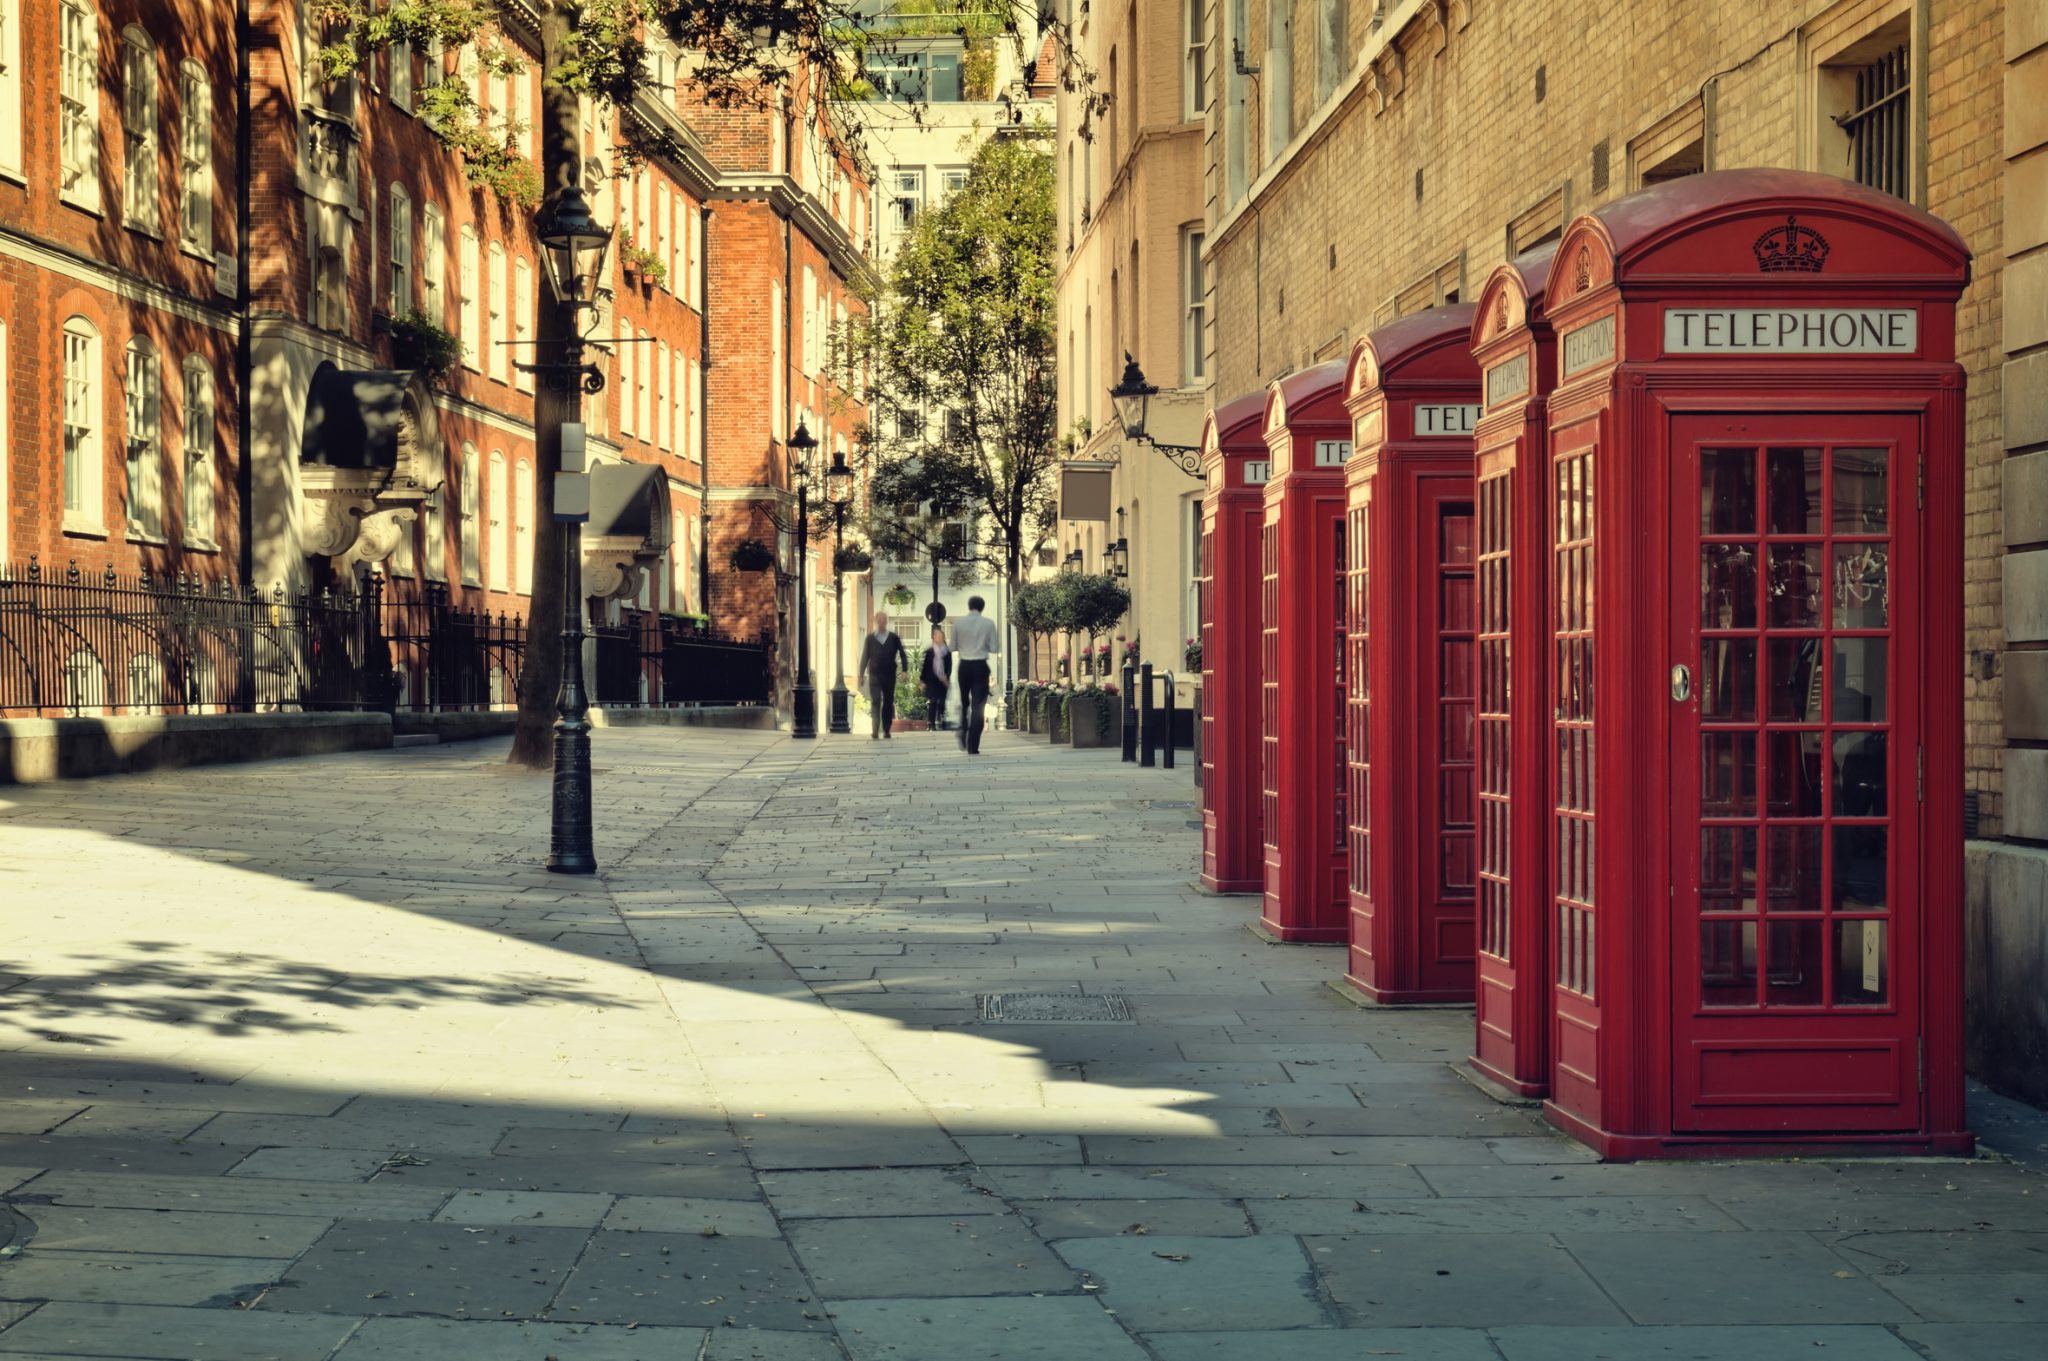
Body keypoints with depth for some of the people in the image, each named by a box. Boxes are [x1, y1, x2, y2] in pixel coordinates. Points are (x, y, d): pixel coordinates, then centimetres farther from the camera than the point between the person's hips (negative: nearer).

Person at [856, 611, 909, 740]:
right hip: (874, 675, -1)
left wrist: (904, 670, -6)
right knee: (875, 702, -10)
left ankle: (886, 730, 17)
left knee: (888, 703, 8)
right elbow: (865, 657, 7)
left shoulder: (893, 638, 5)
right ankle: (875, 732, -15)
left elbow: (902, 654, 6)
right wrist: (861, 675, 3)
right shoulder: (870, 638, 4)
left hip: (889, 675, 1)